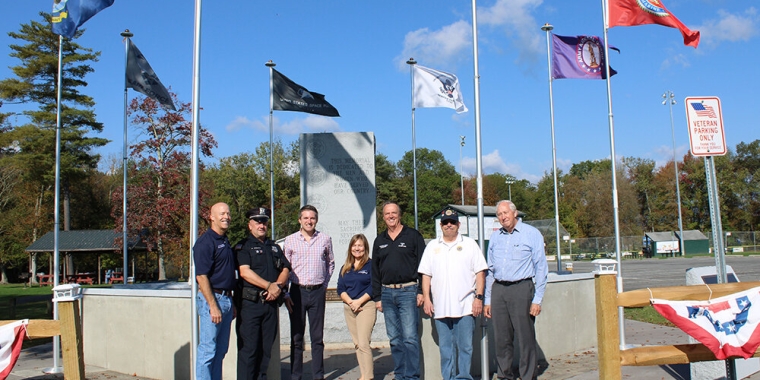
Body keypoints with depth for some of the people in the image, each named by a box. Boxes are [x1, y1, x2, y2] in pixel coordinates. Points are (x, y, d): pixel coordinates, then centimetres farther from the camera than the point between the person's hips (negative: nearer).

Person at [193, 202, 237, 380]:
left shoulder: (225, 242, 16)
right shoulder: (205, 242, -11)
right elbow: (201, 276, -17)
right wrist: (213, 306, -20)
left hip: (226, 299, 9)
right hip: (212, 298, -9)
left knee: (221, 350, 14)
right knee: (207, 349, -3)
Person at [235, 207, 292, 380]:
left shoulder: (274, 247, 20)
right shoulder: (243, 246, 1)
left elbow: (285, 269, 12)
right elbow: (245, 272, -12)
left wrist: (278, 286, -9)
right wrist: (269, 286, -15)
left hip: (271, 302, 5)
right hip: (251, 302, -5)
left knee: (266, 346, 9)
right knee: (248, 347, -5)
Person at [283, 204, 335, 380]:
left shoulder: (325, 239, 4)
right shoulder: (290, 240, 1)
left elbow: (331, 263, 17)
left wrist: (325, 283, 9)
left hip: (318, 292, 1)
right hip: (297, 291, 0)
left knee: (317, 337, 7)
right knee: (296, 337, 5)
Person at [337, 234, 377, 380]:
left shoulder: (371, 265, -1)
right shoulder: (345, 268, 15)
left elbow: (373, 287, -9)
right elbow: (340, 288, 8)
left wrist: (359, 301, -16)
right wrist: (350, 302, -10)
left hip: (366, 306, -6)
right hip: (349, 307, 6)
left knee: (363, 343, -12)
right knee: (357, 344, 7)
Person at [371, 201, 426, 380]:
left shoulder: (413, 236, 1)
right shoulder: (379, 241, 14)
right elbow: (375, 270, 16)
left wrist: (421, 291, -8)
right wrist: (377, 297, 11)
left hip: (408, 291, -5)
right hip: (387, 293, 5)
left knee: (410, 337, -7)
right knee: (394, 339, 9)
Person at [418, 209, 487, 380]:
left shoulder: (470, 244, 6)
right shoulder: (432, 246, 12)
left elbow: (480, 273, 3)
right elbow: (426, 275, 11)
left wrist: (479, 297, -5)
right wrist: (426, 298, 3)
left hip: (465, 307, -2)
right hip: (441, 307, 2)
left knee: (465, 346, -1)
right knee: (445, 348, 7)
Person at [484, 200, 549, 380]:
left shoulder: (532, 234, 0)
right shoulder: (495, 237, 15)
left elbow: (541, 268, -2)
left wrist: (537, 299, -8)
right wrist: (488, 300, 14)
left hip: (521, 289, -4)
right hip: (498, 290, 5)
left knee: (526, 338, -3)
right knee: (502, 338, 7)